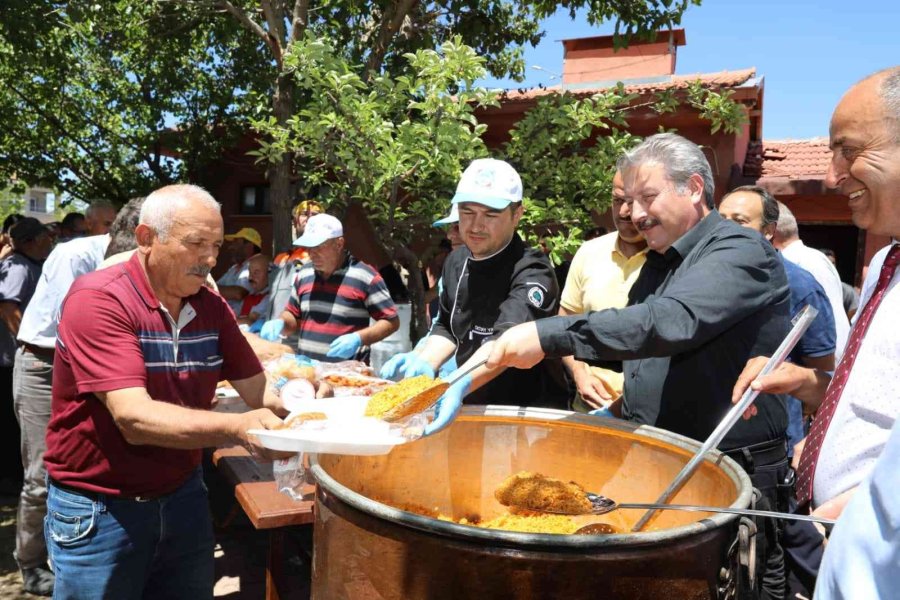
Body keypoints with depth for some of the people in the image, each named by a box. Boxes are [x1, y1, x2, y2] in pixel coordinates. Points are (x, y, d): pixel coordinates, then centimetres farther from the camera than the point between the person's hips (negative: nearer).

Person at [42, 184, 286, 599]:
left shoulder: (211, 307, -2)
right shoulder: (98, 300, -20)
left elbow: (256, 390, -2)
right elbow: (134, 419, -28)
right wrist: (237, 429, -40)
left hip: (182, 496, 6)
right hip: (97, 509, -5)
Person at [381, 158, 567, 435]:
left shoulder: (532, 273, -18)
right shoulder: (456, 262, 4)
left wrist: (460, 386, -48)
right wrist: (424, 362, -5)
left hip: (528, 413, -5)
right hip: (471, 408, 5)